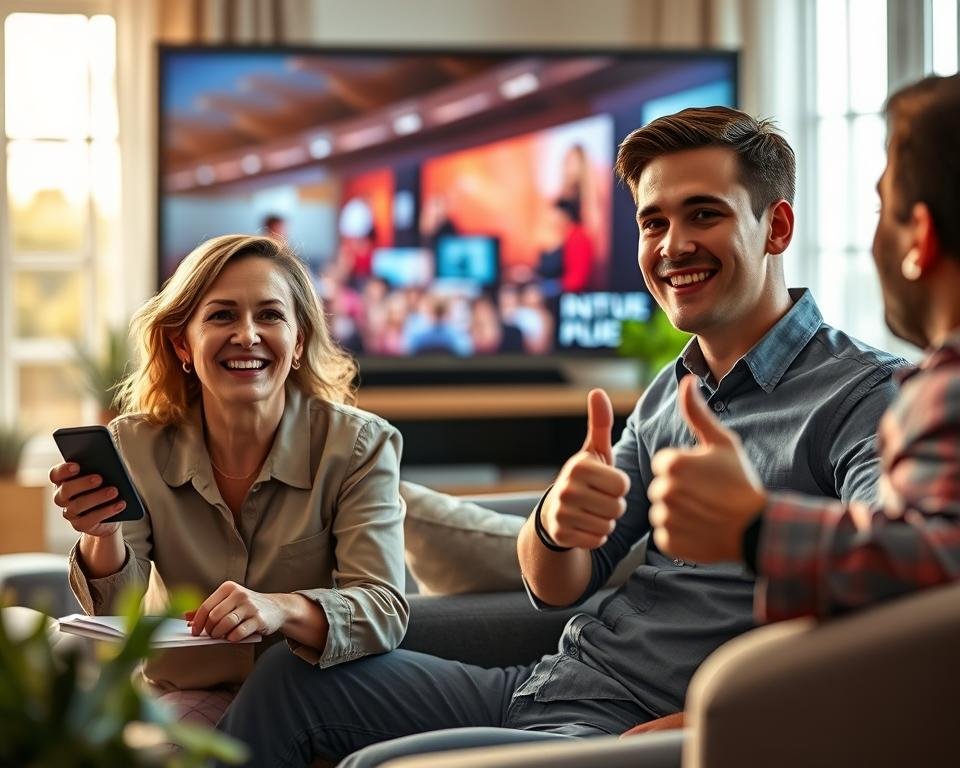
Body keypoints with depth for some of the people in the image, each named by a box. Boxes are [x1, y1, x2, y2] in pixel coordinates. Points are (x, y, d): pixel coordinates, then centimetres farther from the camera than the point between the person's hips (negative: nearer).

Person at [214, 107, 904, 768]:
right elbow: (557, 588, 8)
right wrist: (554, 524, -16)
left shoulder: (865, 395, -13)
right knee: (290, 676, 11)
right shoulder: (668, 394, 13)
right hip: (538, 686, 8)